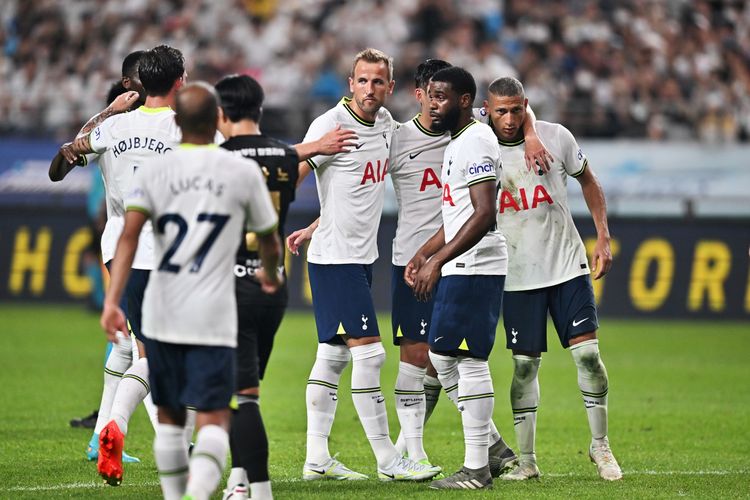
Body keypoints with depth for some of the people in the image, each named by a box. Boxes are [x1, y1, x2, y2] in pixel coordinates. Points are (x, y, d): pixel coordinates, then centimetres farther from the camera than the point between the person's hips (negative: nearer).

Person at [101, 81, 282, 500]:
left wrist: (112, 301, -14)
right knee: (213, 418, -7)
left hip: (162, 313, 3)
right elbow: (269, 241, 12)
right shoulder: (243, 172, 0)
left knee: (170, 415, 18)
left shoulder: (154, 170, 3)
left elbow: (129, 235, -10)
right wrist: (270, 274, 34)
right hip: (213, 316, -3)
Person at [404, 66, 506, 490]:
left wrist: (438, 261, -23)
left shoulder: (476, 142, -14)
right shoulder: (457, 143, 18)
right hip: (460, 269, 11)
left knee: (470, 361, -7)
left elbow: (484, 216, -23)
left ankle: (477, 469, -3)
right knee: (442, 357, 14)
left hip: (475, 269, -11)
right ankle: (496, 450, 19)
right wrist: (424, 254, 23)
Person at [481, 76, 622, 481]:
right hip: (517, 276, 0)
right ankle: (526, 459, 9)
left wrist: (603, 237, 5)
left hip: (567, 266, 0)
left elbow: (588, 181, 11)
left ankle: (600, 445, 10)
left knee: (587, 352, -6)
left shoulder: (556, 137, -5)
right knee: (524, 365, 0)